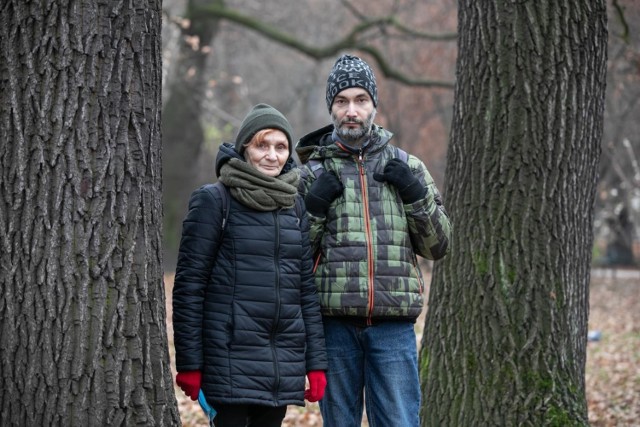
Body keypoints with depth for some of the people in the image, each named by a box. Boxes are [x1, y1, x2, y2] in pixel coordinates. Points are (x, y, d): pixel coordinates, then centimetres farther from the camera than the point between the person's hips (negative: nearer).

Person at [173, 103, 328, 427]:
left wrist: (316, 362, 9)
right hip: (232, 360, -5)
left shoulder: (295, 206, 13)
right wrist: (188, 363, -9)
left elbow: (306, 287, 14)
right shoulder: (213, 201, -2)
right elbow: (189, 285, -5)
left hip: (284, 361, 5)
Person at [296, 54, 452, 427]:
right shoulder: (314, 173, 7)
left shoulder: (407, 168, 11)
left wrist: (417, 195, -3)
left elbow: (438, 245, 11)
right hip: (335, 323, 0)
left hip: (394, 325, 0)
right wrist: (314, 207, -8)